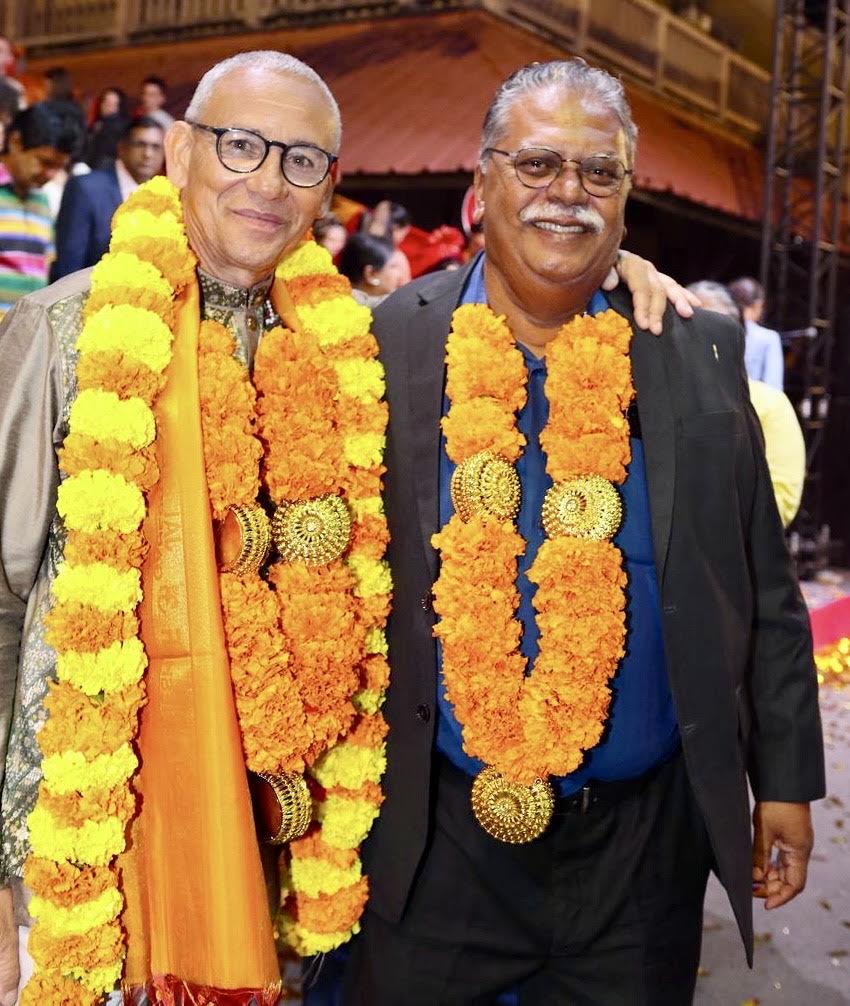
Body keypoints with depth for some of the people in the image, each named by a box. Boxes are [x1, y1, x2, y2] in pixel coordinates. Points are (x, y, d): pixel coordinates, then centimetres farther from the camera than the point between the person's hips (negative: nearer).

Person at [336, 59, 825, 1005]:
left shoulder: (700, 353, 0)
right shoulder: (389, 345, -5)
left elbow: (763, 594, 5)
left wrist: (784, 782, 6)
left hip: (645, 845, 2)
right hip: (435, 838, -1)